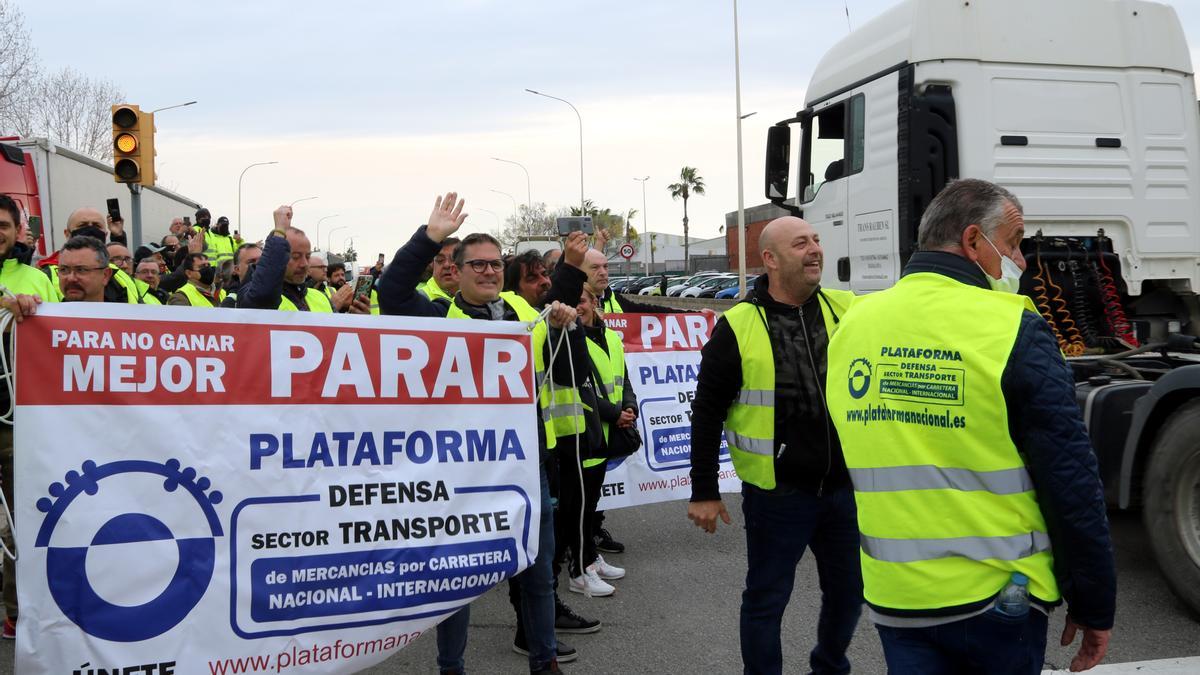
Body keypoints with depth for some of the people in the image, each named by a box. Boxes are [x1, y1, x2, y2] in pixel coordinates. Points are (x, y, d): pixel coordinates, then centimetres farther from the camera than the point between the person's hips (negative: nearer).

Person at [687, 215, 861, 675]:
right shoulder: (738, 327, -9)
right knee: (767, 599, 8)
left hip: (843, 487, 4)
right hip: (776, 494, -4)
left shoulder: (847, 311, 1)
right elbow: (707, 412, -5)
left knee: (848, 590, 18)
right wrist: (704, 492, -4)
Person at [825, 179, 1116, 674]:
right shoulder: (1014, 332, -15)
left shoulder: (852, 326, 2)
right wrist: (1094, 605, -3)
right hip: (997, 598, -4)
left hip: (893, 599, 4)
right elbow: (1070, 482, -13)